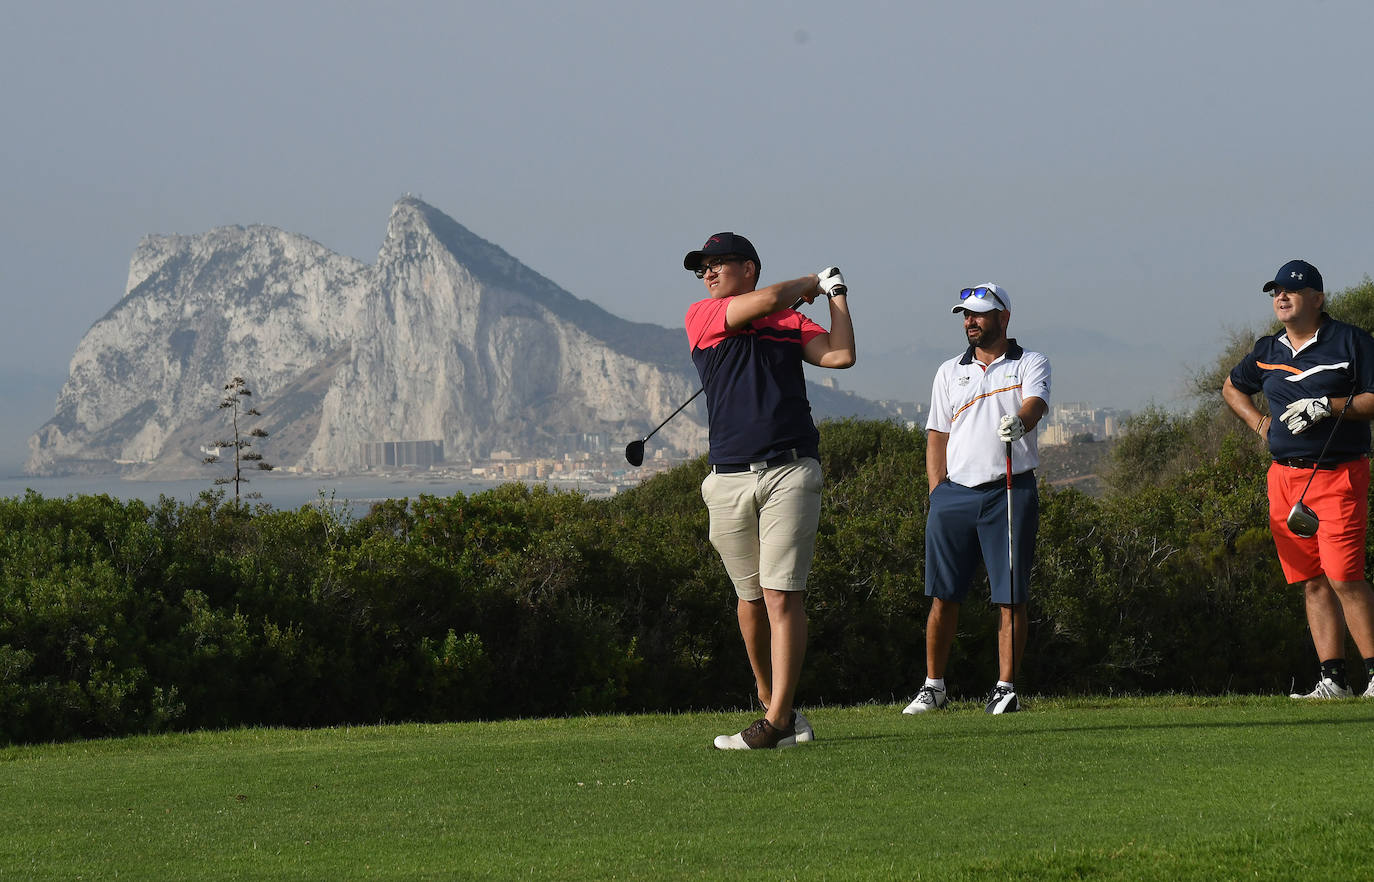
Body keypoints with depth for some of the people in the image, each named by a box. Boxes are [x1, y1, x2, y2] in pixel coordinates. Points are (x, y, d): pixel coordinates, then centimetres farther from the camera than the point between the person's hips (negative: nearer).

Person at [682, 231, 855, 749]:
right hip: (729, 479, 1)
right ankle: (770, 700, 21)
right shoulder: (701, 317, 9)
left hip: (790, 472, -1)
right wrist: (811, 284, 11)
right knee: (750, 597, 6)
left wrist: (836, 294, 6)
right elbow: (767, 302, -5)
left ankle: (777, 721, -13)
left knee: (782, 594, -9)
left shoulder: (793, 324, 14)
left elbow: (840, 355, -2)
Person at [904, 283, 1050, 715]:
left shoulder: (1030, 364, 7)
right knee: (943, 595, 2)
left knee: (1010, 595, -5)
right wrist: (937, 494, 5)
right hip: (955, 492, 3)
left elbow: (1035, 404, -14)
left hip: (1011, 492, -3)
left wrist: (1020, 422, -38)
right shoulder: (950, 372, 17)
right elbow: (937, 436, 16)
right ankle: (934, 685, 10)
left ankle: (1005, 687, -1)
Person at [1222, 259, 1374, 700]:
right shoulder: (1267, 351, 14)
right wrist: (1260, 423, 16)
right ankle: (1333, 678, 5)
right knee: (1312, 583, 3)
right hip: (1285, 477, 6)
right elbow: (1233, 387, 32)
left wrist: (1328, 407, -17)